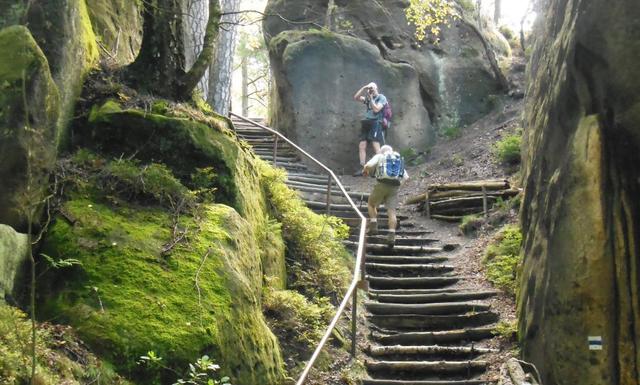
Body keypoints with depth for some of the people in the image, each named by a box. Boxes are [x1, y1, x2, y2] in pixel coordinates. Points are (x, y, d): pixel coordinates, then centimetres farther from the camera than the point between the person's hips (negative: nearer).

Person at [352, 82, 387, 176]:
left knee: (376, 147, -14)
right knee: (361, 146, -1)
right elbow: (356, 98, 11)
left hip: (376, 123, -7)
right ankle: (362, 169, 0)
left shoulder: (382, 98, 2)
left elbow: (376, 109, -9)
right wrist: (363, 88, 4)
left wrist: (371, 98, -5)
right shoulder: (368, 98, 20)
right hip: (366, 124, 7)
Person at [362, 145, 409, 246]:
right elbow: (406, 176, 17)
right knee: (391, 211, 1)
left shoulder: (379, 156, 11)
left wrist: (365, 171, 11)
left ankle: (373, 226, 3)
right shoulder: (399, 159, 24)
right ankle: (392, 235, -13)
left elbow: (368, 165, -9)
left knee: (371, 204, 18)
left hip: (382, 184, -3)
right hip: (395, 187, 3)